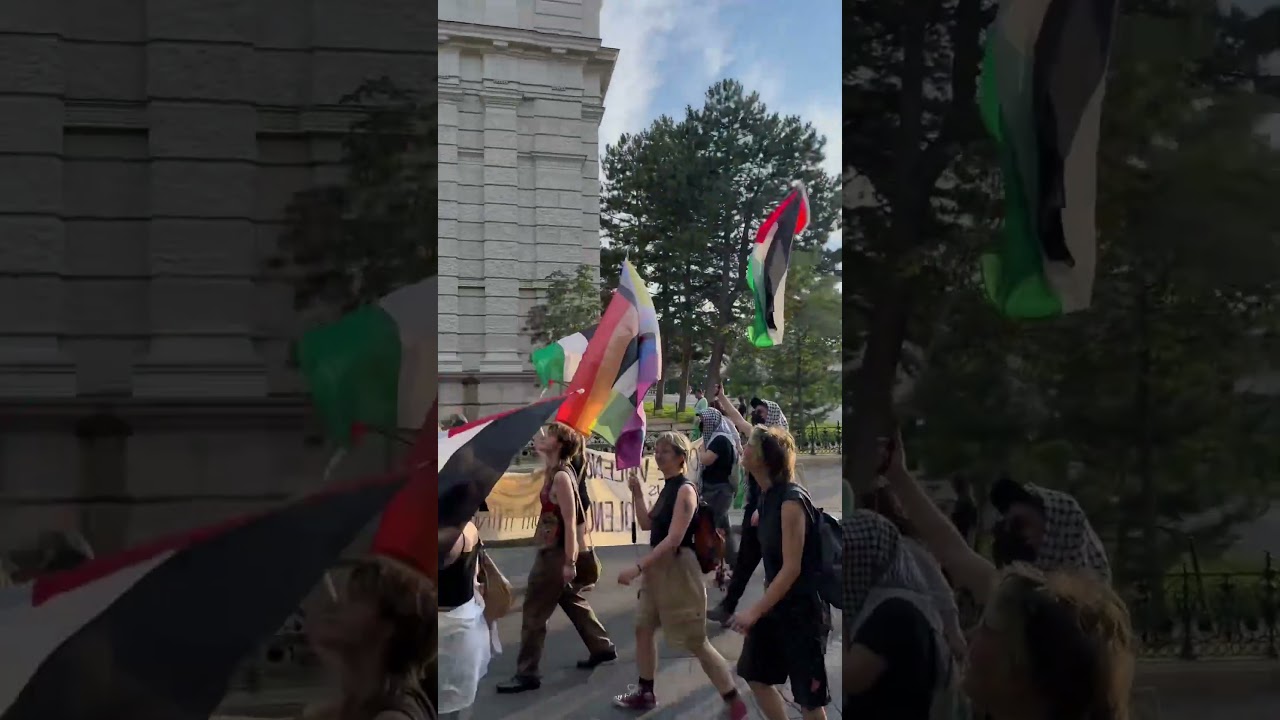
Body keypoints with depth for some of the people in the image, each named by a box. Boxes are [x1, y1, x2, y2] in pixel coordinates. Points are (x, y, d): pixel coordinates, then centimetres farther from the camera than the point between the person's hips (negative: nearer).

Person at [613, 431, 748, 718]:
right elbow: (646, 524, 16)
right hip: (657, 566, 10)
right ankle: (645, 692, 33)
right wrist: (637, 494, 3)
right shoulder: (667, 487, 10)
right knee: (643, 628, 17)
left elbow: (673, 539, -26)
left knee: (695, 642, -3)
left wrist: (637, 567, -27)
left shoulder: (685, 490, -19)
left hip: (678, 568, -9)